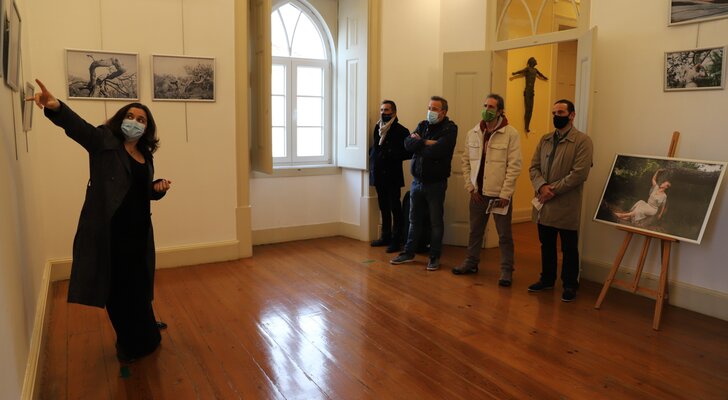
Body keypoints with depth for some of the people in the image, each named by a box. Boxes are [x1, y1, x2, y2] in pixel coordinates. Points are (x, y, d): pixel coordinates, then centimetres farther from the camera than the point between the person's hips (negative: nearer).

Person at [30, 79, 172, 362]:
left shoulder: (146, 156, 13)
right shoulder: (104, 141, -2)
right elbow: (75, 125, -21)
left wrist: (159, 188, 1)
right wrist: (55, 107, -42)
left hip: (138, 231, 5)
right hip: (109, 230, -5)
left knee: (136, 286, 15)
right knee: (115, 288, 4)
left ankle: (141, 339, 36)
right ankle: (133, 342, 23)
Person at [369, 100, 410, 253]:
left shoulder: (401, 131, -8)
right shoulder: (377, 128, 11)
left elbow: (408, 152, -11)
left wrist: (392, 155, -20)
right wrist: (372, 157, 6)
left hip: (392, 175, -6)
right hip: (378, 174, 7)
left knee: (395, 208, -1)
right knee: (383, 207, 14)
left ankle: (396, 240, 7)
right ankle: (386, 236, 25)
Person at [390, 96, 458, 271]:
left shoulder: (450, 129, -10)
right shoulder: (423, 125, 9)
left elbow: (436, 151, -25)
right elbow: (408, 144, -5)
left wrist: (419, 143, -9)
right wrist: (426, 142, -18)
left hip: (436, 183, -5)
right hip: (417, 181, 5)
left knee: (436, 222, 6)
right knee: (414, 220, 14)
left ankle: (435, 258, 19)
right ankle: (409, 253, 26)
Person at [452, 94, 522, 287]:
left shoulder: (511, 134, -9)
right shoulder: (473, 133, 4)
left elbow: (514, 166, -12)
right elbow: (466, 161, 7)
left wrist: (505, 193, -15)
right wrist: (471, 187, 0)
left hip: (500, 194, -4)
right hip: (478, 192, 4)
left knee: (504, 234, 6)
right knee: (475, 230, 17)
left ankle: (506, 270, 18)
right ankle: (471, 262, 33)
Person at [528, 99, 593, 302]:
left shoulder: (583, 141, -7)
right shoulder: (545, 139, 12)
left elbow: (579, 173, -16)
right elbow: (534, 167, 6)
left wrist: (553, 190, -17)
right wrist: (542, 186, -12)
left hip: (566, 206, -5)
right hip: (544, 203, 5)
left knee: (569, 248, 7)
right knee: (546, 245, 17)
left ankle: (570, 285, 22)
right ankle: (547, 279, 32)